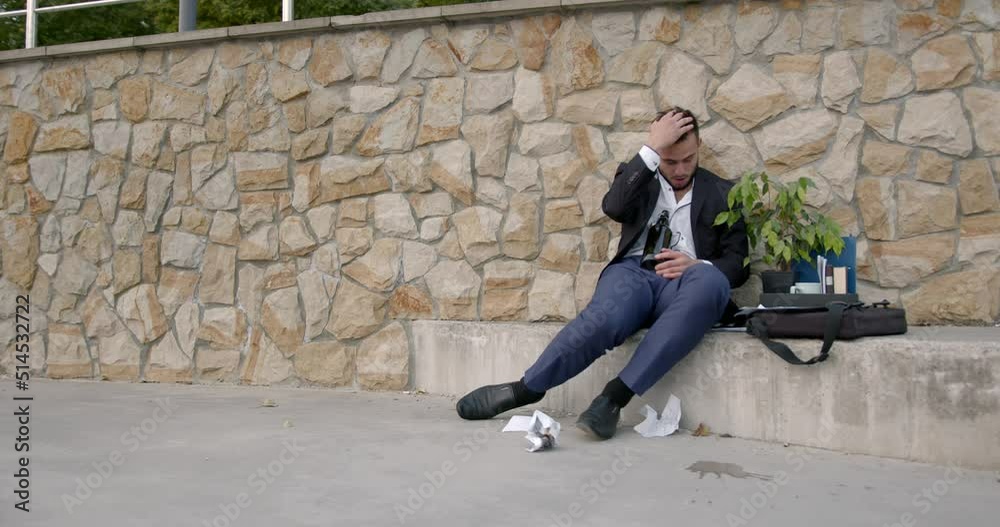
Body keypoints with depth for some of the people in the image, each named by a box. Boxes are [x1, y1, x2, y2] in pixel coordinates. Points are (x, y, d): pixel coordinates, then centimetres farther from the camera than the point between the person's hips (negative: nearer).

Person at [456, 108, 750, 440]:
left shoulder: (722, 194, 17)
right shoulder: (636, 176, 19)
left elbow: (738, 264, 11)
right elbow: (614, 208, -5)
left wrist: (697, 265, -11)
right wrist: (651, 149, -8)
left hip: (681, 283, 1)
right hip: (634, 273, 0)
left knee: (711, 280, -39)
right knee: (604, 318, -38)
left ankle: (615, 397, -38)